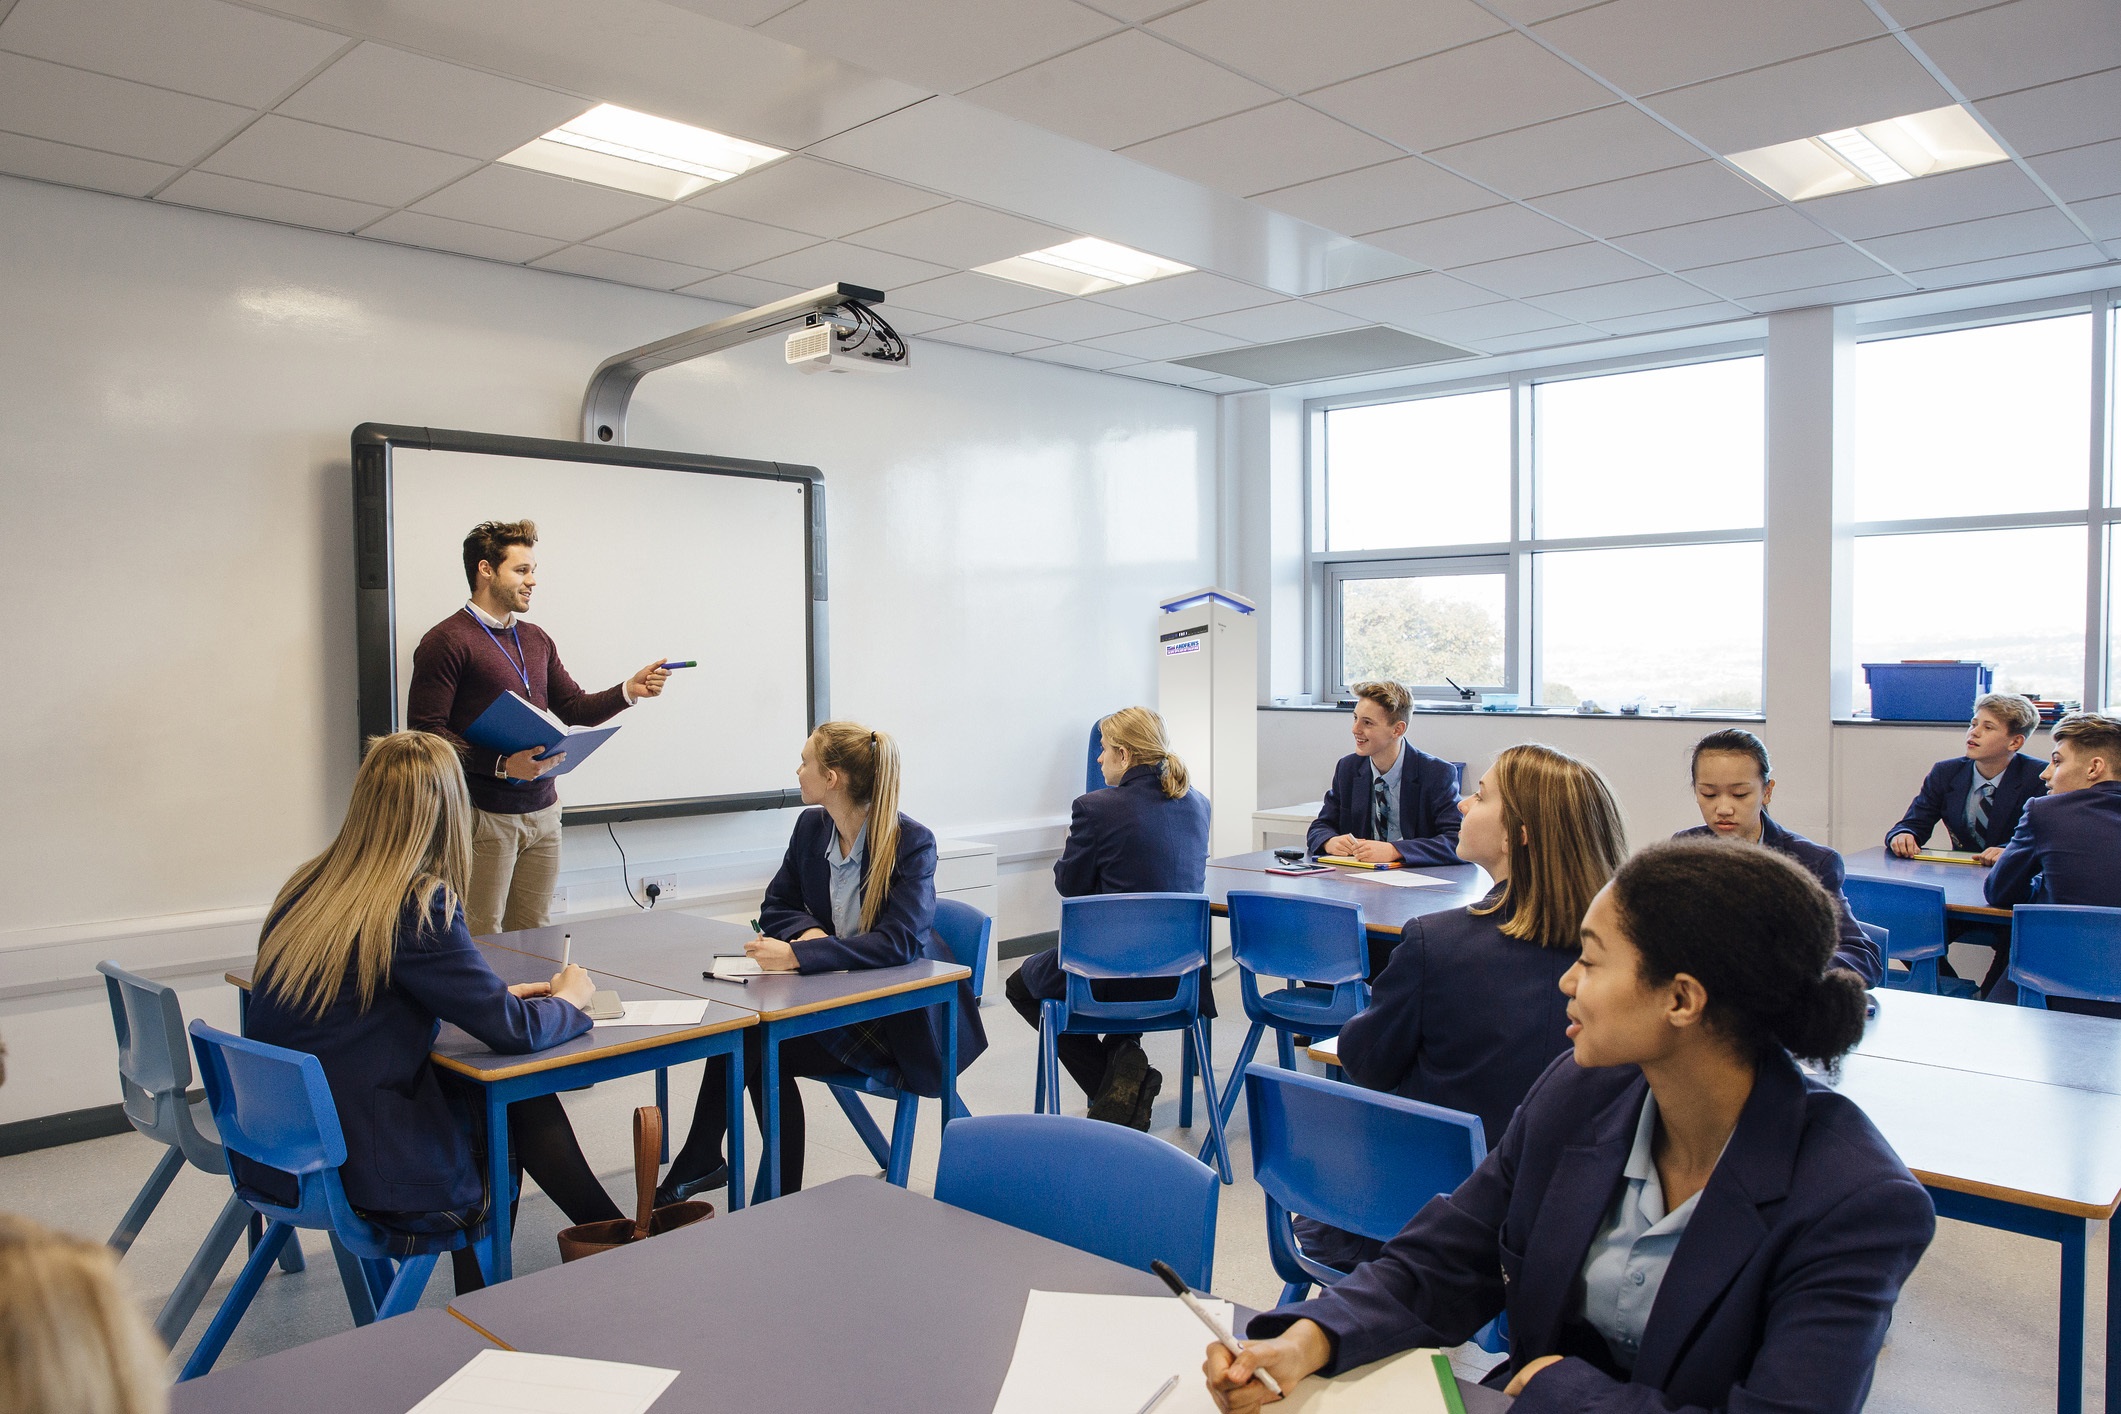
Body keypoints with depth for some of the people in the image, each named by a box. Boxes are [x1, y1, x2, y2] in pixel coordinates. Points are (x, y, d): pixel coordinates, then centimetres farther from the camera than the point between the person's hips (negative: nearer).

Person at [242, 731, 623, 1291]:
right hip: (357, 1177, -7)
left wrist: (497, 993, 14)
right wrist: (568, 999, 5)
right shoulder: (419, 905, -20)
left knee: (518, 1100, 15)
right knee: (525, 1104, 12)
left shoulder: (308, 886, 3)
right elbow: (513, 1030, -16)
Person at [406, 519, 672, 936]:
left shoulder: (536, 640, 16)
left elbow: (574, 708, 18)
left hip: (543, 811, 7)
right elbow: (425, 731, -14)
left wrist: (628, 691, 1)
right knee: (482, 944, -3)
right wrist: (501, 765, -23)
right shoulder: (447, 642, -8)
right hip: (483, 815, -7)